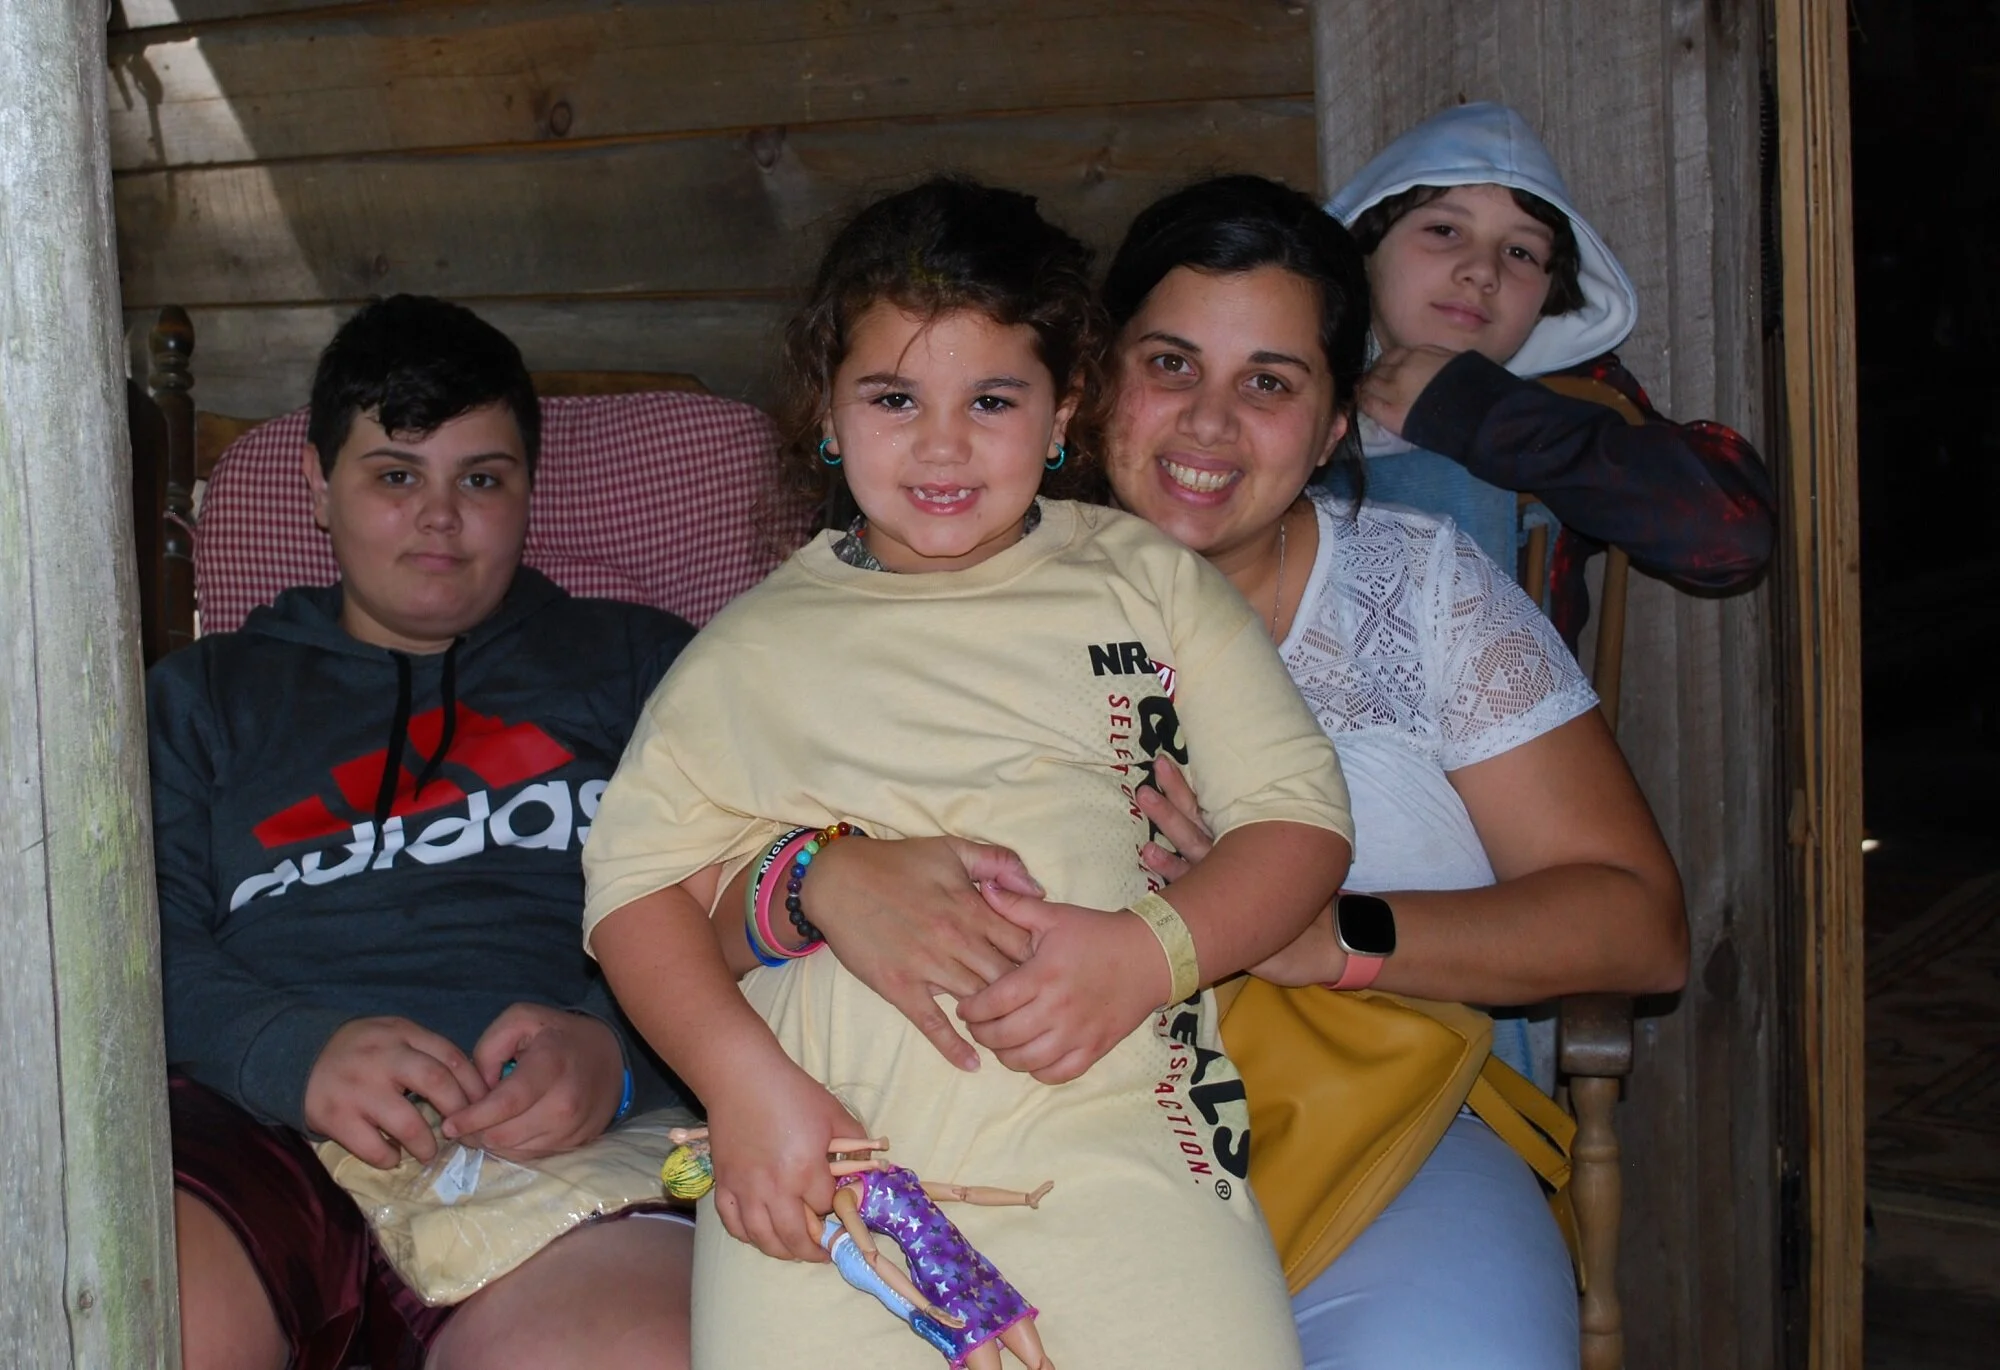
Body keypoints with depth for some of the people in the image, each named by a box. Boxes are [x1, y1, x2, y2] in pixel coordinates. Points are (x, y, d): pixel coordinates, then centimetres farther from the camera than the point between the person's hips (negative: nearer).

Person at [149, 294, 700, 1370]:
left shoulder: (640, 665, 25)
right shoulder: (205, 695, 29)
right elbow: (146, 941, 13)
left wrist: (619, 1053, -12)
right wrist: (297, 1053, -10)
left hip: (566, 1147, -1)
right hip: (258, 1135, 2)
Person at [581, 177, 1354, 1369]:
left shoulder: (1147, 579, 19)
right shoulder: (762, 642, 19)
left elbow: (1299, 811, 12)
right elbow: (637, 870, 12)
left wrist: (1150, 951, -7)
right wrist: (745, 1081, -4)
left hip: (1116, 1139, 0)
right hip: (827, 1155, 1)